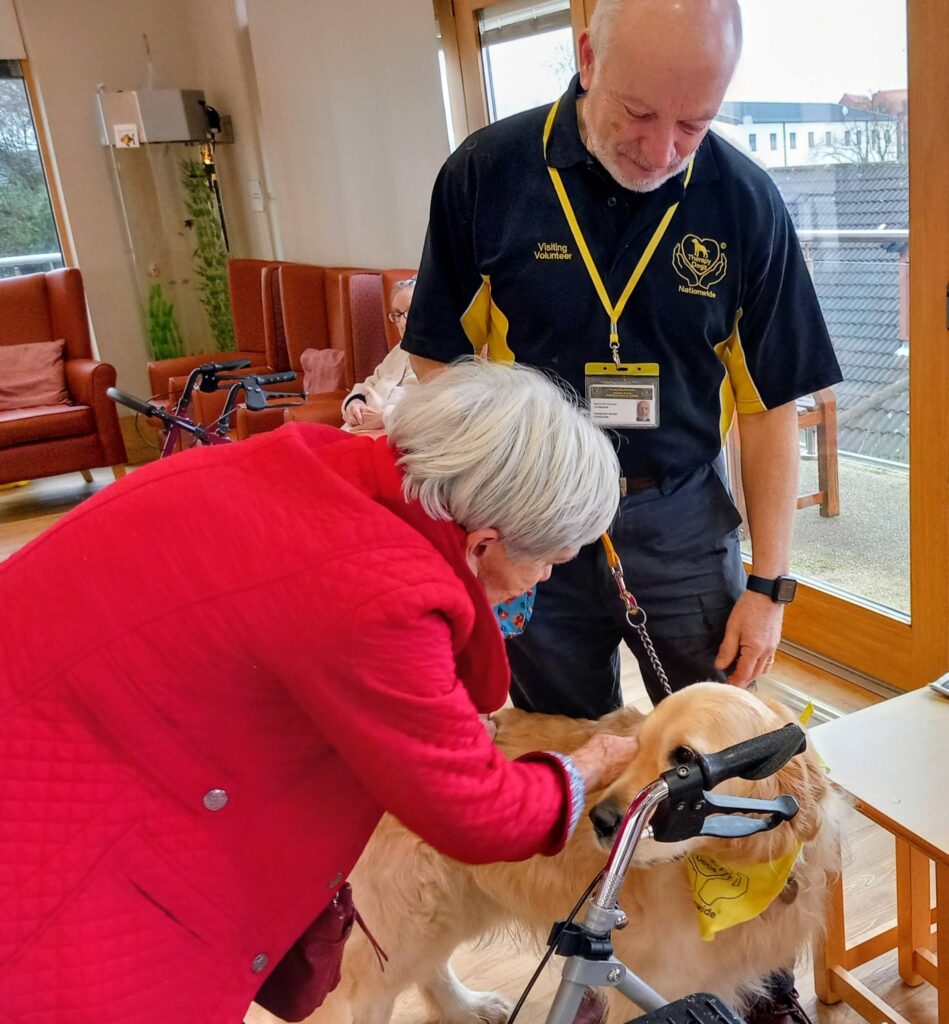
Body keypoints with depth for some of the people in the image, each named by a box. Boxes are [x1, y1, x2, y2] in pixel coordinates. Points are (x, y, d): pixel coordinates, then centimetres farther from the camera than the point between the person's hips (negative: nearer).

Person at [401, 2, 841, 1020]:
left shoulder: (743, 201, -8)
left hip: (680, 526, 0)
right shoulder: (485, 175, -10)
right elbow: (440, 370, -2)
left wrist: (767, 584, -3)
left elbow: (768, 408, -2)